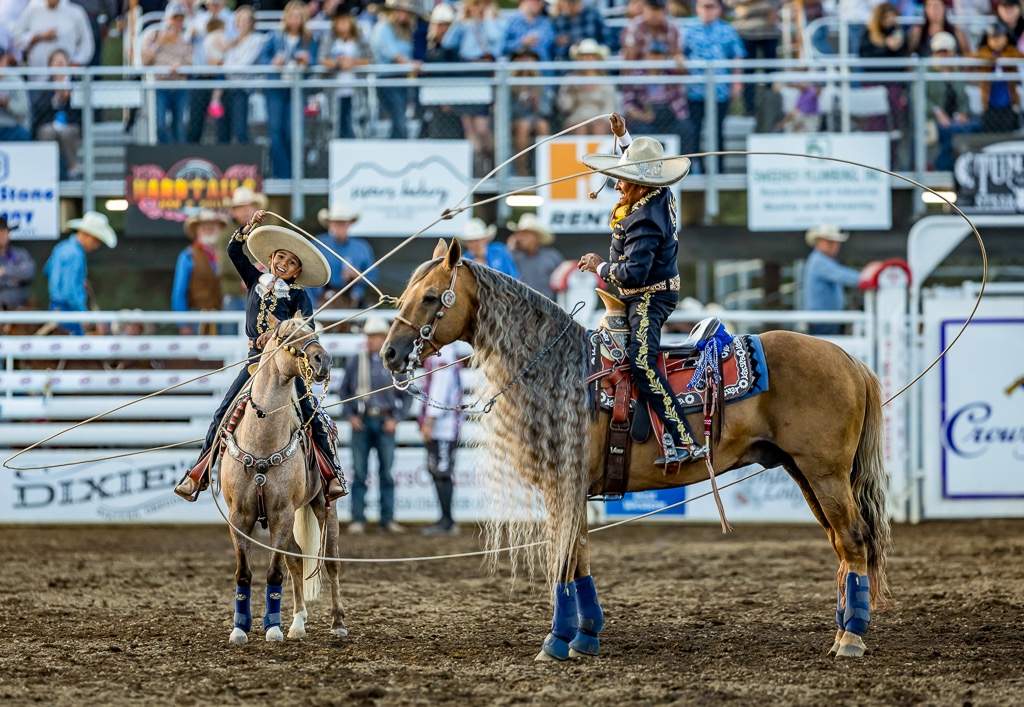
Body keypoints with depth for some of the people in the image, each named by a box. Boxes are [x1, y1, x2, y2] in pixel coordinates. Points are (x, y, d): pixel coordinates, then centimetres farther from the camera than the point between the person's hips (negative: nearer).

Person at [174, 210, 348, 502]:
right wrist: (250, 226, 0)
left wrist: (278, 332, -29)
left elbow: (306, 325, -14)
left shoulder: (298, 295, 1)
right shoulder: (256, 281, 12)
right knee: (223, 413, -2)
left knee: (311, 414, -12)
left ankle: (333, 474, -6)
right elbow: (234, 251, 10)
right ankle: (198, 475, 2)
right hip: (256, 360, 4)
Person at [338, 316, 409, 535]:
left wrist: (395, 419, -5)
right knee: (359, 473, -1)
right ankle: (358, 519, 1)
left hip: (385, 423, 0)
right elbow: (344, 391, 9)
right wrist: (350, 416, -4)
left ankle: (388, 519, 8)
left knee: (386, 473, 3)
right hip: (361, 422, 0)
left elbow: (404, 396, 7)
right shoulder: (355, 361, 5)